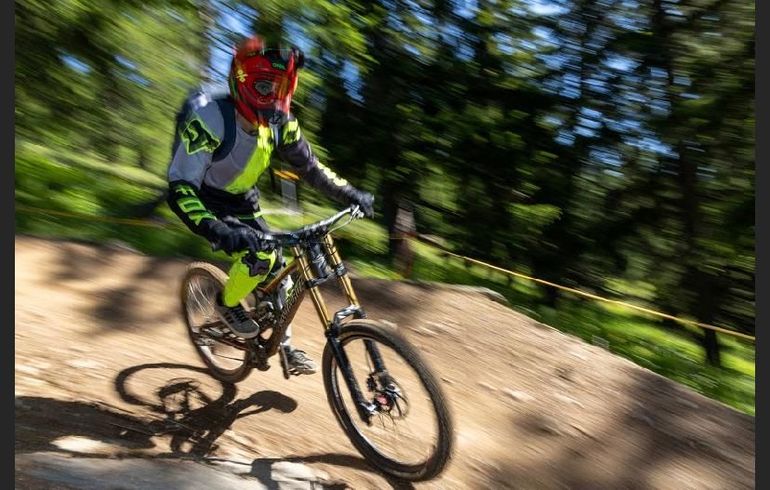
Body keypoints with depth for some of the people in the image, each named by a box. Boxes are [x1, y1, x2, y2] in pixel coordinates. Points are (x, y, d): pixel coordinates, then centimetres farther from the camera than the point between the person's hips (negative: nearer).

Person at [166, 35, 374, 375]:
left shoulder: (280, 123, -14)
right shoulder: (209, 117, -32)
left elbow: (310, 168, 0)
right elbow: (180, 189, -36)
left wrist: (351, 195, -10)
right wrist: (220, 232, -52)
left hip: (243, 203, 6)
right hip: (206, 203, -6)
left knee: (276, 269, 3)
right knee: (259, 253, -27)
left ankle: (284, 345, 22)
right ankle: (226, 304, 4)